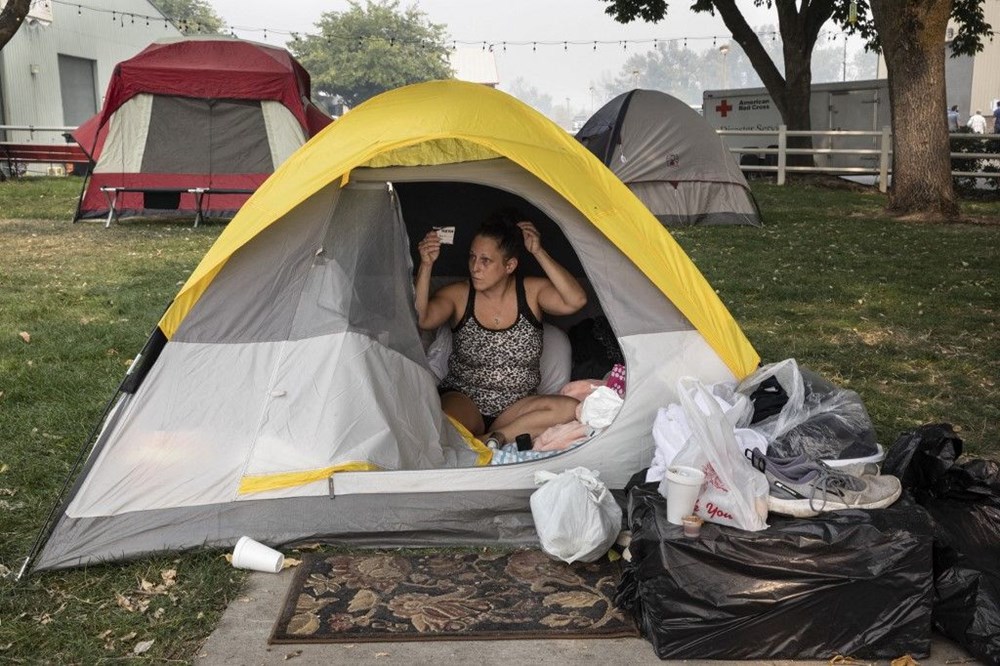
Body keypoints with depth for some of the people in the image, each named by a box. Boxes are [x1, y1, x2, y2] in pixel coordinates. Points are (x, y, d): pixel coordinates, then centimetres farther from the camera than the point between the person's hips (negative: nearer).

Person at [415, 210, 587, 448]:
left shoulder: (532, 292, 0)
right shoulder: (458, 295, -2)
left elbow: (576, 301, -18)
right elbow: (420, 319, -20)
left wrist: (538, 253, -18)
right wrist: (426, 266, -29)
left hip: (515, 406, 4)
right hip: (463, 398, -3)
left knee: (570, 409, -27)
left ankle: (491, 438, -22)